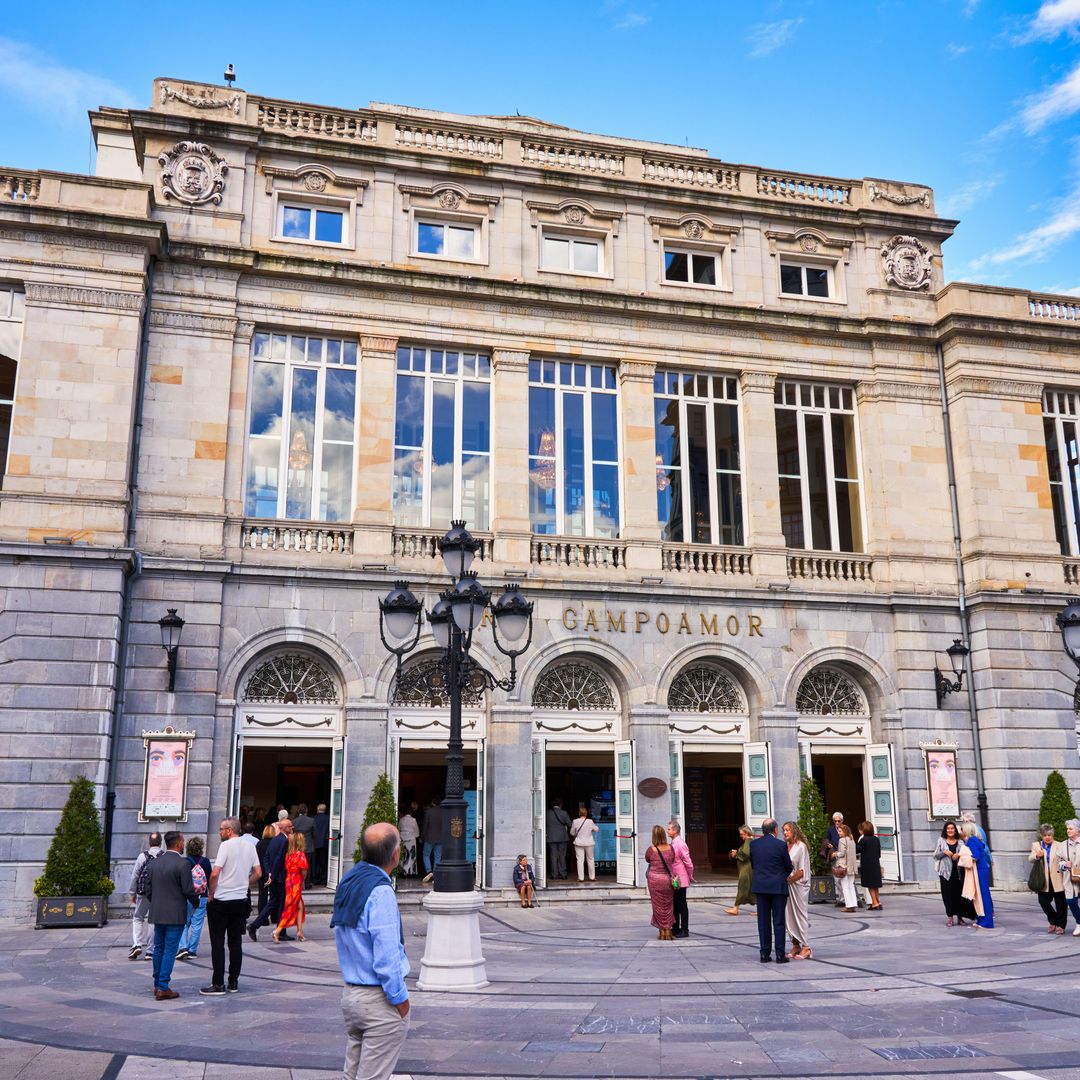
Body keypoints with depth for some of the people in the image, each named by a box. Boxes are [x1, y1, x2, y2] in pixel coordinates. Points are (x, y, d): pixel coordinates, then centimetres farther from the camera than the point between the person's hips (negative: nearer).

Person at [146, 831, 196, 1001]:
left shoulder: (156, 862, 6)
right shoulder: (183, 863, -15)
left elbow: (150, 888, 12)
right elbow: (188, 890, -15)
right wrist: (196, 902, 4)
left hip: (157, 913, 7)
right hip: (175, 914, -7)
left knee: (158, 948, 16)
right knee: (170, 950, -2)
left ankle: (157, 984, 23)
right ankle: (163, 988, -3)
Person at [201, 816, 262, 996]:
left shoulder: (226, 846, -12)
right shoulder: (250, 847, 6)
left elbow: (215, 873, -19)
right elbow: (258, 873, 9)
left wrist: (210, 894, -6)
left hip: (221, 901, -6)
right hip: (241, 900, 6)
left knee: (218, 943, 1)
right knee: (236, 942, 11)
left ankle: (218, 984, 1)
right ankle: (233, 982, 14)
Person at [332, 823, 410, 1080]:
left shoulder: (348, 882, 5)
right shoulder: (380, 892, -21)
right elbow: (386, 955, -22)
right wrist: (400, 999, -12)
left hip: (349, 993, 8)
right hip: (379, 1000, -8)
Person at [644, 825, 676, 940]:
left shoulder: (651, 849, -14)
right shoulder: (670, 848, -6)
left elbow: (647, 860, 4)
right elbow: (672, 861, 8)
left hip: (654, 879, -2)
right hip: (668, 879, 2)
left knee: (658, 906, 9)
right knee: (668, 906, 13)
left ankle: (662, 932, 14)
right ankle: (668, 931, 15)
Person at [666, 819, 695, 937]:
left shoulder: (680, 844, -18)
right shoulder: (672, 843, 9)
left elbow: (688, 863, -17)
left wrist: (690, 876, -6)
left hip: (680, 880, -9)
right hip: (674, 880, 9)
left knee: (682, 905, -1)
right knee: (675, 904, 14)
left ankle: (685, 930, 7)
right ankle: (676, 929, 23)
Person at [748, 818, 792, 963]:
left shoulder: (753, 844, 1)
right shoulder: (780, 845, -10)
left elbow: (752, 865, 9)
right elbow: (789, 867, -1)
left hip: (760, 886, 3)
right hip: (778, 886, -3)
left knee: (763, 921, 8)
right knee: (778, 921, 2)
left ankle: (764, 953, 9)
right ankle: (780, 954, 3)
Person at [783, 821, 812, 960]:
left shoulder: (801, 847, -9)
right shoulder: (785, 847, 9)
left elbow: (802, 871, -12)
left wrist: (790, 879, -14)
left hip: (798, 885, -6)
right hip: (787, 885, 6)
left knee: (800, 915, -4)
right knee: (789, 916, 6)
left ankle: (806, 947, 1)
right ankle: (795, 945, 14)